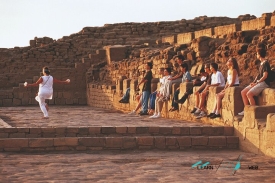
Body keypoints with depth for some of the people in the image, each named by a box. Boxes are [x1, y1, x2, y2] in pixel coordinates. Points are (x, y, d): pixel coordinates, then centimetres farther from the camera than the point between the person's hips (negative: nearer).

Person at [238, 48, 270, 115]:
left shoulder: (265, 63, -13)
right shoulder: (261, 63, 16)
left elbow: (265, 76, -19)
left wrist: (256, 83, -17)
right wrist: (254, 82, 5)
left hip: (264, 83, -10)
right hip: (258, 82, 10)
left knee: (249, 94, -26)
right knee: (243, 92, 0)